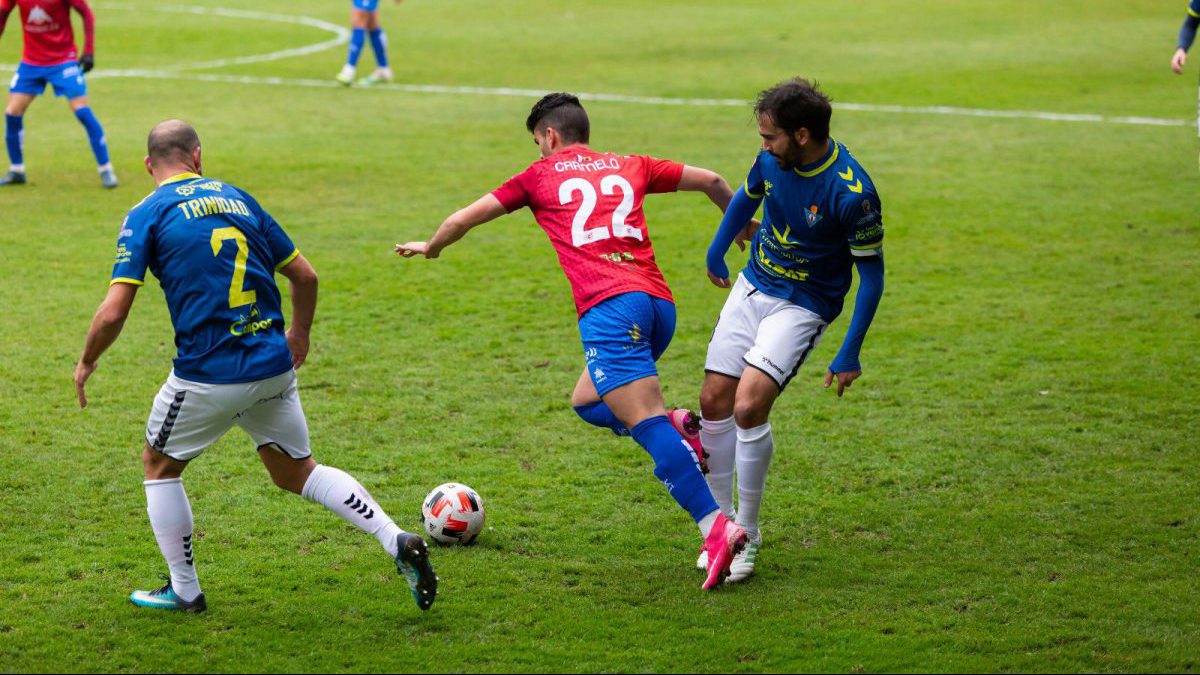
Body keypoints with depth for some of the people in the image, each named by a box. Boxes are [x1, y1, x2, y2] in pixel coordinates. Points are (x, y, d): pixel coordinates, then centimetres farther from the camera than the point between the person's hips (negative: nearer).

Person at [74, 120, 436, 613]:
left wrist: (87, 362, 8)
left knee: (159, 465, 20)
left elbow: (113, 312, -10)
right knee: (296, 473, 20)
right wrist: (299, 333, 31)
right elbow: (305, 276, 14)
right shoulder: (237, 198, 12)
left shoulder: (146, 215, -3)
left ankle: (184, 590, 24)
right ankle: (397, 541, 4)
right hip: (275, 368, 5)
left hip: (208, 377, -5)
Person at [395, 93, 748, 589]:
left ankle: (716, 527, -29)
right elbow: (710, 180, 29)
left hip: (610, 306, -6)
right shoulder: (627, 167, 25)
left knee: (647, 424, -15)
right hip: (659, 302, 6)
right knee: (587, 402, 24)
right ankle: (679, 429, 0)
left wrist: (430, 248, 44)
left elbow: (462, 220, 24)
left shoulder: (541, 176, 17)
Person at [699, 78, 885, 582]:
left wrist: (850, 355, -16)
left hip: (803, 306, -6)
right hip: (752, 288, 6)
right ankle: (721, 522, 18)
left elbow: (872, 274, -16)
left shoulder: (851, 192, -26)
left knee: (749, 406, -21)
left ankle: (747, 533, -4)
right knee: (714, 402, 1)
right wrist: (715, 253, 29)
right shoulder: (773, 159, -8)